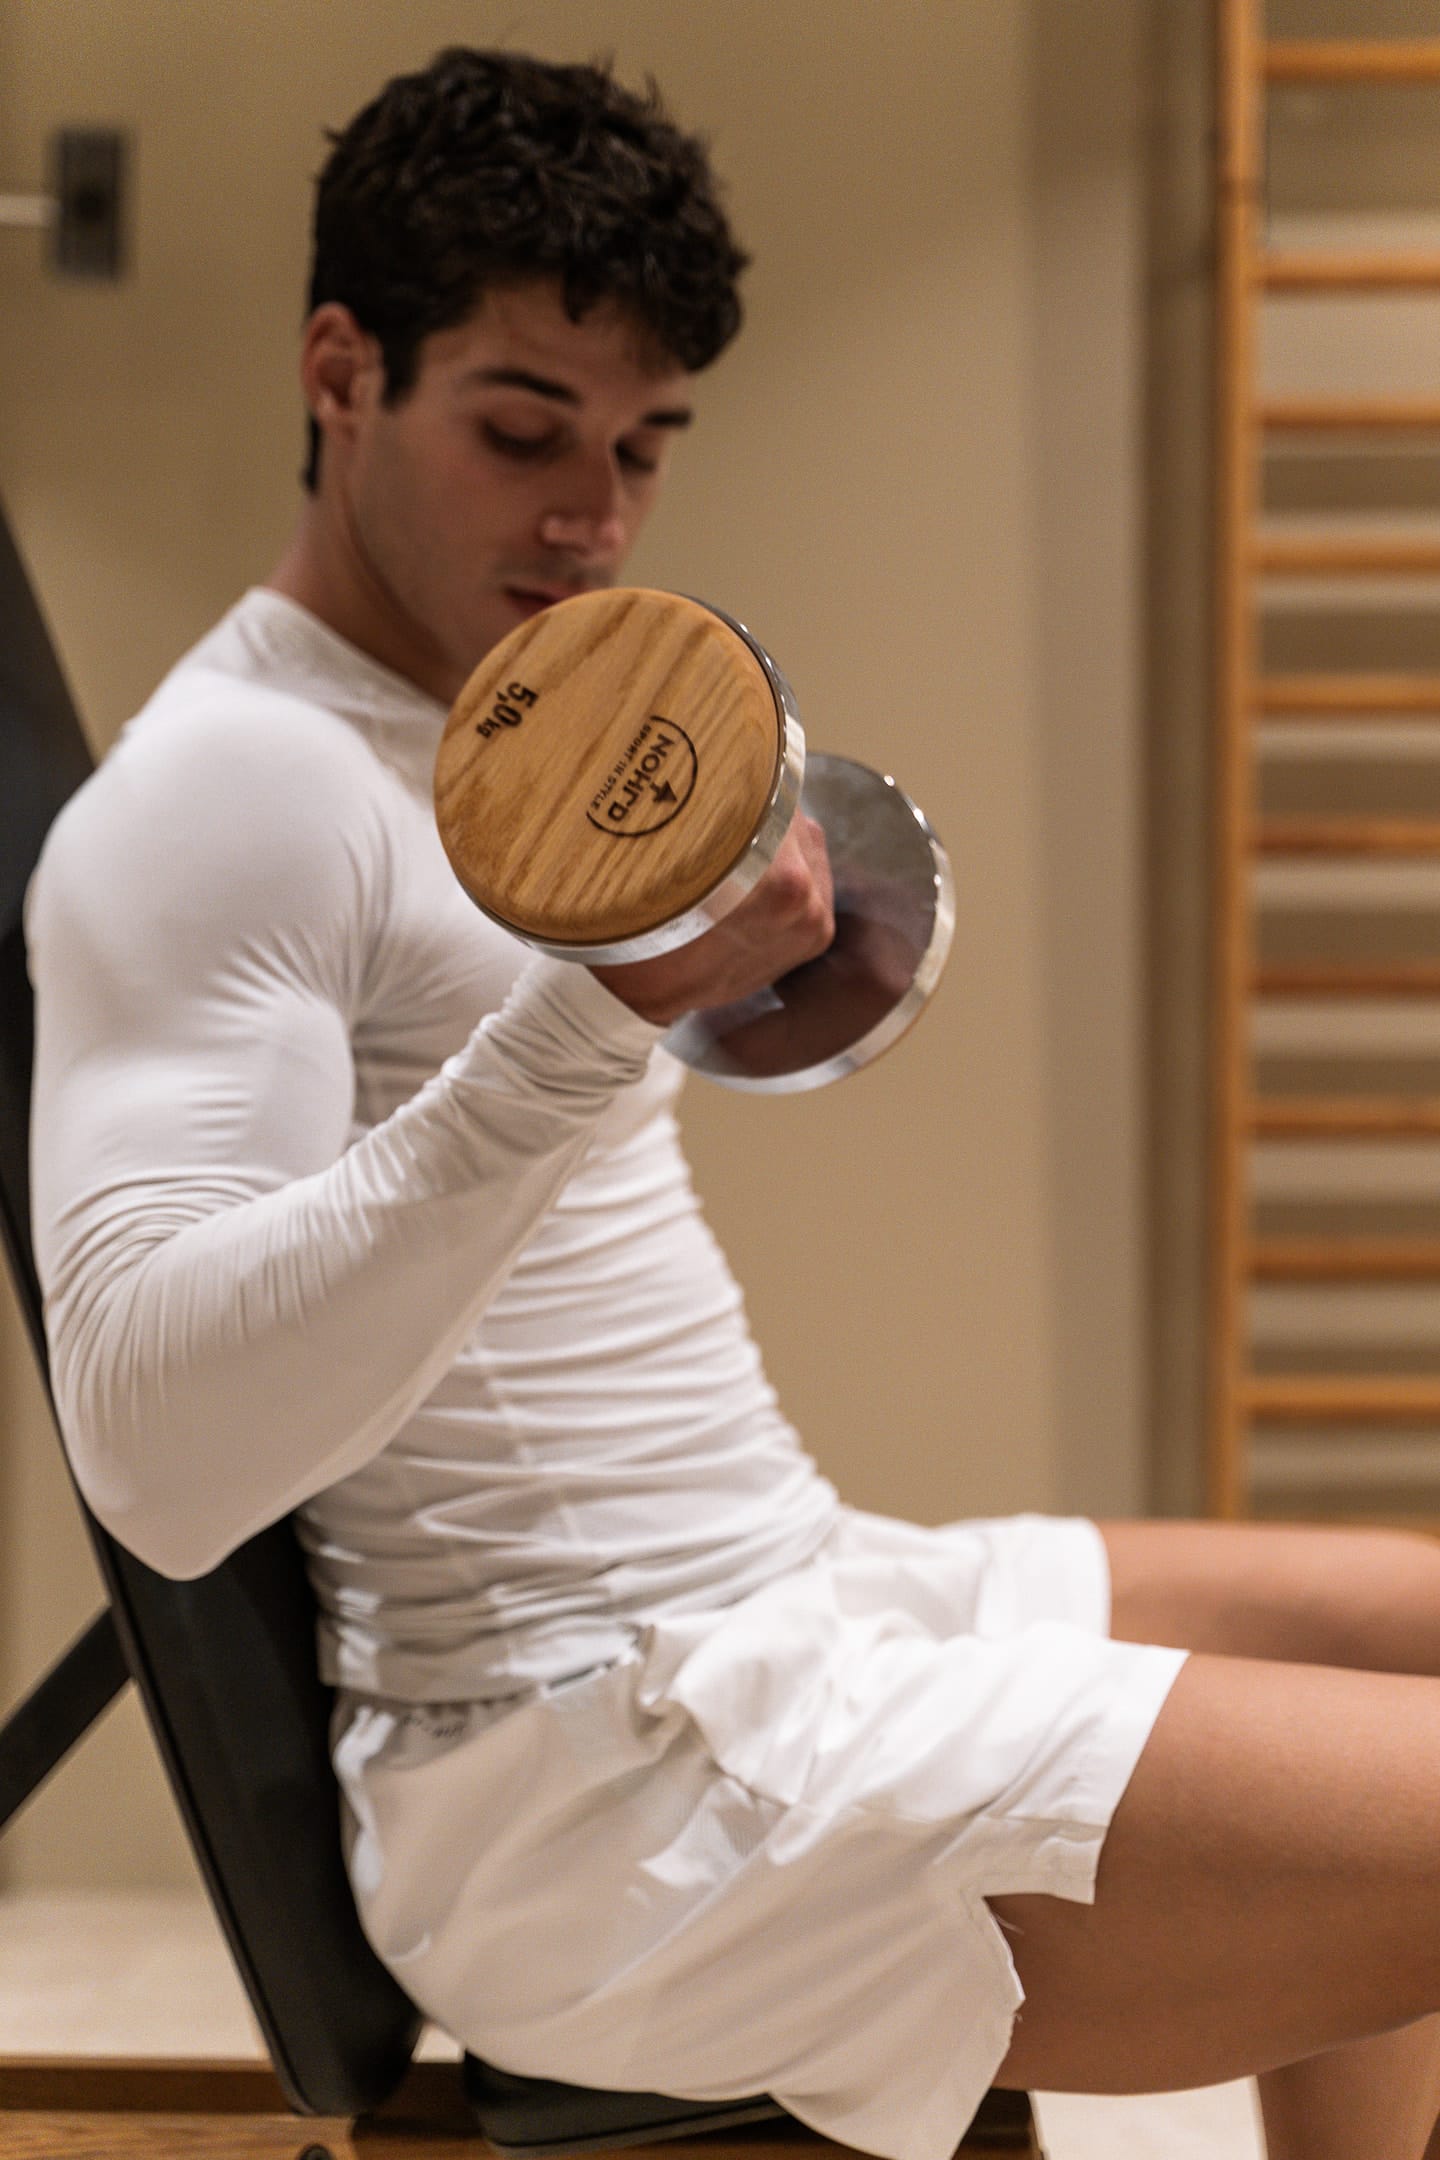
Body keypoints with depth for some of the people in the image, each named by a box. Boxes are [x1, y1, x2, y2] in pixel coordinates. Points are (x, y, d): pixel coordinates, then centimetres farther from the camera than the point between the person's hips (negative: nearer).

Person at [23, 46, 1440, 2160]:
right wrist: (583, 1021, -36)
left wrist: (708, 984, 17)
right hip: (598, 1779, -10)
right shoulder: (224, 791, -14)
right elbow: (157, 1447, -27)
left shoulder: (491, 751, 17)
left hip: (795, 1599, 11)